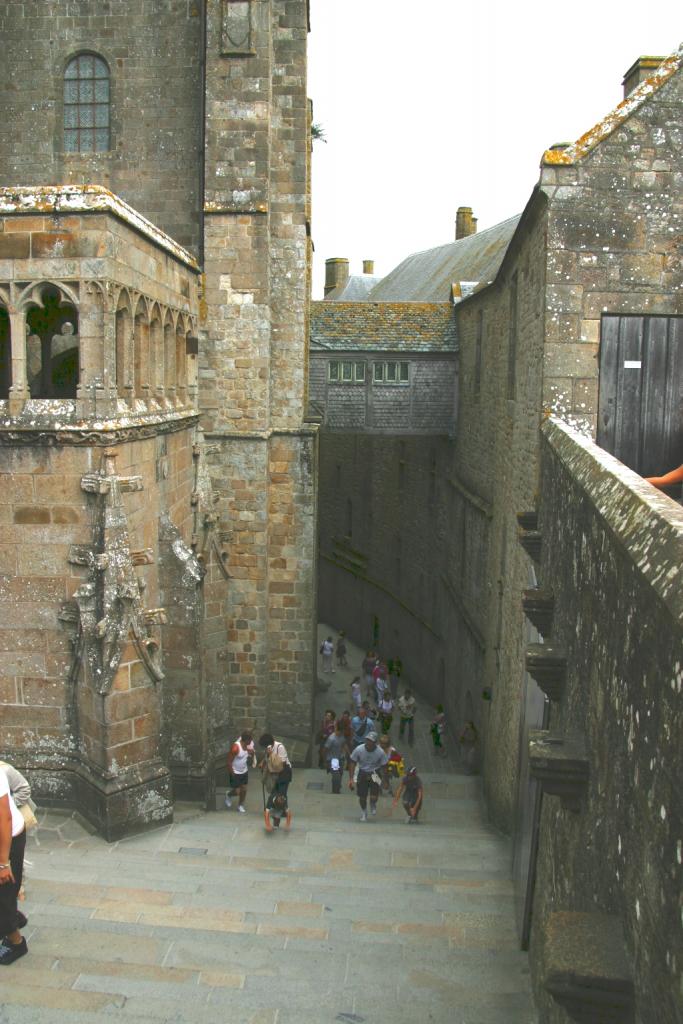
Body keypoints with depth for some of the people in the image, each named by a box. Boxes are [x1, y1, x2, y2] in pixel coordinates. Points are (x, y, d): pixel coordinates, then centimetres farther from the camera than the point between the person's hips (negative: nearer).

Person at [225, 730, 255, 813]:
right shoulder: (236, 747, -32)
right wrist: (232, 774, -15)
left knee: (244, 789, 14)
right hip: (235, 772, -6)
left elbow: (252, 754, 6)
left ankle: (240, 805, 37)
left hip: (244, 771, 6)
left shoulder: (250, 743, -12)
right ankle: (228, 794, 36)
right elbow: (229, 762, -23)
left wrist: (252, 753, -18)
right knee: (237, 791, 3)